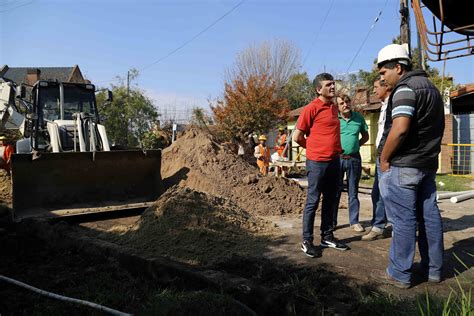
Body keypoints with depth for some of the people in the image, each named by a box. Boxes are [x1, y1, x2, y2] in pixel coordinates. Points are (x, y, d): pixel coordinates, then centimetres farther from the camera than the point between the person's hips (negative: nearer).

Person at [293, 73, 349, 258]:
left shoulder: (334, 107, 13)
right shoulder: (311, 108, -11)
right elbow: (297, 137, -8)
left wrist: (334, 150, 15)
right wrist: (314, 149, 4)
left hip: (334, 161, 8)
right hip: (317, 162, -8)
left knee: (330, 201, 13)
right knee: (313, 202, -1)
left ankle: (327, 237, 25)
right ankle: (307, 241, 8)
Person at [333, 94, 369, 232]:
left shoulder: (359, 117, 4)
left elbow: (365, 136, 15)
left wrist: (356, 145, 2)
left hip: (354, 158, 2)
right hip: (337, 158, -2)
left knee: (353, 192, 9)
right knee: (335, 191, 5)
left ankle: (354, 221, 19)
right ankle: (332, 221, 16)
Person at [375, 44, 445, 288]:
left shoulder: (405, 88, -13)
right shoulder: (431, 87, 19)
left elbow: (400, 128, -25)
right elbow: (436, 128, 23)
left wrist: (384, 159, -14)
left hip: (403, 166, -9)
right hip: (428, 165, 9)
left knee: (403, 219, -3)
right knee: (429, 215, 13)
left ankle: (399, 274, 6)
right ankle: (433, 269, 23)